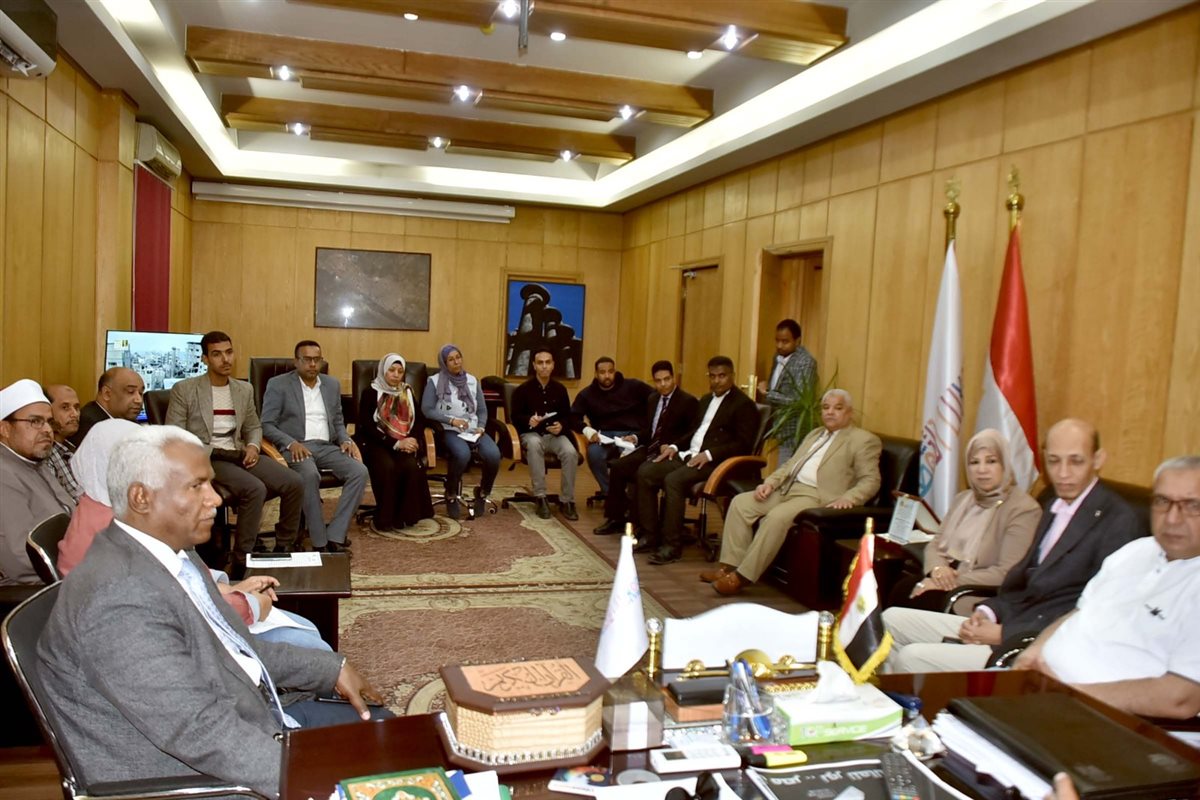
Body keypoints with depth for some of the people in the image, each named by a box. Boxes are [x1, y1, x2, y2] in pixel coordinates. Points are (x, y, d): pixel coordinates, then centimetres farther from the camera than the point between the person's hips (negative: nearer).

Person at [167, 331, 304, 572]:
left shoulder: (245, 389, 15)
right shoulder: (184, 389, 0)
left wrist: (253, 446, 1)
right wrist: (205, 455, -18)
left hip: (239, 455, 6)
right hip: (205, 459, -5)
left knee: (294, 483, -16)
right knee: (255, 488, -33)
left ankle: (284, 548, 0)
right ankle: (242, 561, -21)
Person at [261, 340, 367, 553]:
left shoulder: (332, 384, 17)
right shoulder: (278, 384, 2)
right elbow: (266, 425, -2)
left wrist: (346, 440, 0)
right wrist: (291, 443, -19)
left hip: (327, 446, 5)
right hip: (295, 447, -5)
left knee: (359, 471, -23)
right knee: (310, 475, -37)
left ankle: (335, 537, -22)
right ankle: (320, 543, -27)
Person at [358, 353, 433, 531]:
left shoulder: (407, 393, 16)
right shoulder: (371, 393, 2)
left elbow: (417, 422, 11)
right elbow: (367, 427, -8)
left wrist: (412, 440, -12)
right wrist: (395, 443, -17)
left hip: (404, 443, 3)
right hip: (378, 443, -3)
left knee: (412, 466, -29)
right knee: (387, 467, -34)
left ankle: (405, 516, -19)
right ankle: (384, 519, -22)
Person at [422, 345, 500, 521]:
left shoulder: (472, 380, 16)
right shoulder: (435, 381, 3)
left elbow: (482, 410, 16)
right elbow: (426, 410, -6)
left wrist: (481, 427, -3)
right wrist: (451, 420, -16)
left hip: (474, 430, 4)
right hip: (449, 431, -4)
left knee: (493, 454, -27)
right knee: (462, 454, -38)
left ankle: (482, 493, 1)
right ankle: (451, 496, -11)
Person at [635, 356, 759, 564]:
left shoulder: (743, 405, -3)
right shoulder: (706, 399, 23)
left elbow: (743, 444, -12)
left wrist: (708, 454, -21)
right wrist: (675, 446, 7)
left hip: (713, 462, -8)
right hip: (688, 454, 8)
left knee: (673, 480, -32)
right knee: (645, 472, -10)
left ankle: (672, 545, -23)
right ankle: (650, 535, -5)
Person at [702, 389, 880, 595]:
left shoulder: (864, 440, 3)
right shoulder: (815, 434, 27)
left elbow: (870, 480, -5)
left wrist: (847, 498, -23)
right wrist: (770, 482, 6)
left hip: (818, 497, -8)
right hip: (787, 489, 8)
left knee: (777, 517, -32)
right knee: (740, 503, -9)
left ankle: (742, 576, -25)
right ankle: (730, 565, -8)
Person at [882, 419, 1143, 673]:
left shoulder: (1118, 522, -13)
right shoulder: (1057, 507, 15)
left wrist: (1004, 633, -18)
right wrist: (988, 612, -1)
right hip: (1013, 621, 9)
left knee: (913, 658, -21)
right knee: (892, 619, 4)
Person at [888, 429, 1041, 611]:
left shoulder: (1023, 509, -7)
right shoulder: (963, 499, 16)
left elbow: (1007, 573, -14)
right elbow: (935, 544, 16)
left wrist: (954, 581, -19)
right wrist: (938, 568, -8)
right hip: (944, 577, 6)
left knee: (923, 601, -33)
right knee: (902, 590, -26)